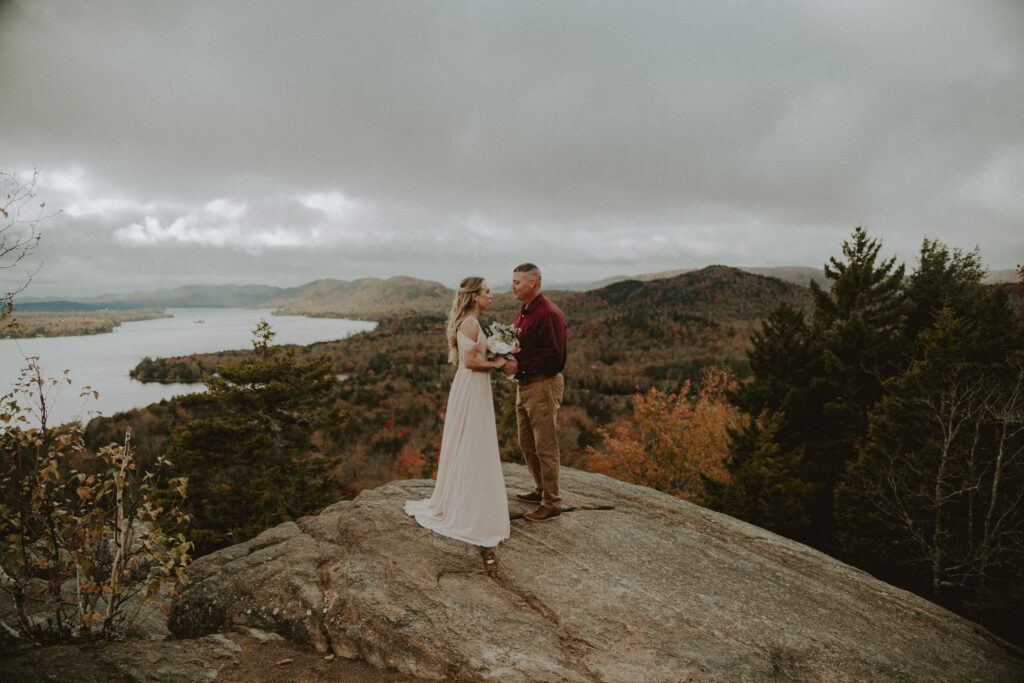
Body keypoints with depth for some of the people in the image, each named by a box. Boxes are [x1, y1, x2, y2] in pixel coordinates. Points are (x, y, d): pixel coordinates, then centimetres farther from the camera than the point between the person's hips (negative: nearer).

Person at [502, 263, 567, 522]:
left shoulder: (549, 314, -18)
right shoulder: (523, 312, 14)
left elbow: (553, 356, -22)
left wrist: (519, 366, -21)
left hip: (544, 385, -10)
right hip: (524, 384, 10)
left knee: (545, 446, -2)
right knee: (526, 442, 19)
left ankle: (552, 504, 10)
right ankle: (541, 489, 35)